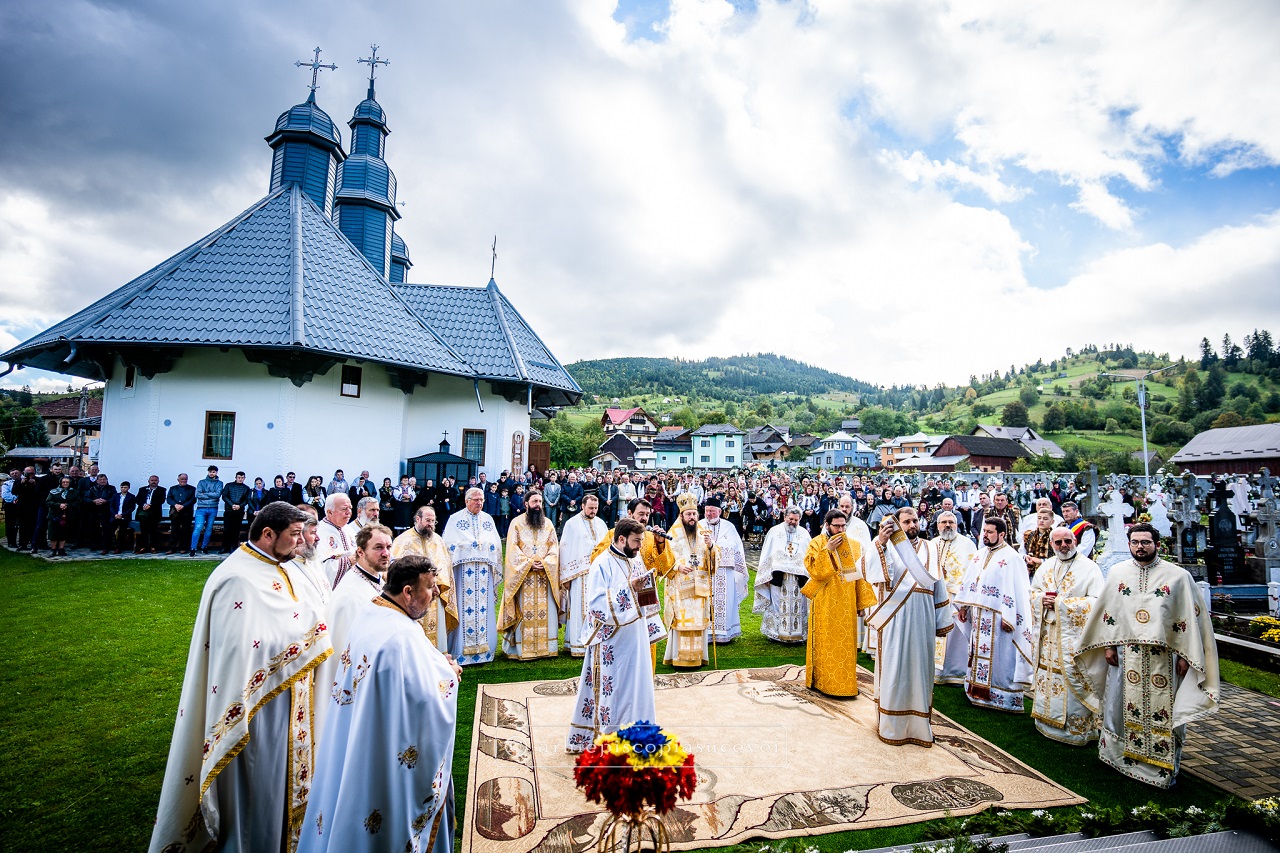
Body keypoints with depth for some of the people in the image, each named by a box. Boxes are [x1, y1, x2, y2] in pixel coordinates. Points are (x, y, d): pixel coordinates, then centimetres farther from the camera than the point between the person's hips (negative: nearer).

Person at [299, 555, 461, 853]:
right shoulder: (403, 636, -30)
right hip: (391, 757, -9)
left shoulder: (369, 619, -1)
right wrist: (449, 674, -10)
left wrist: (435, 665, 2)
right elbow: (433, 697, -30)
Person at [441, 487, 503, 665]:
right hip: (464, 569, -3)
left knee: (484, 608, 3)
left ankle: (483, 647, 9)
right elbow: (450, 543, -3)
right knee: (465, 608, -5)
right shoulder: (455, 519, 4)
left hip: (484, 570, 4)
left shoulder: (488, 519, 15)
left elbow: (496, 544, 15)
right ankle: (463, 651, 2)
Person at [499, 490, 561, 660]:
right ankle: (523, 648, 4)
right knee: (525, 612, -3)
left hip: (545, 575, 3)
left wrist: (545, 563, -10)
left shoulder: (548, 523, 11)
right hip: (523, 575, -3)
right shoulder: (517, 523, 1)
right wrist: (529, 563, -14)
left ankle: (547, 646, 10)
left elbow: (554, 547, 7)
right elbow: (512, 548, -5)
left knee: (546, 611, 3)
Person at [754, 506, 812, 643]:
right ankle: (775, 632, 11)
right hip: (778, 577, -1)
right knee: (778, 605, 1)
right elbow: (766, 555, 4)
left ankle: (797, 633, 11)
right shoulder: (775, 532, 5)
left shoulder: (804, 534, 9)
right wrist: (767, 576, -1)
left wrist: (809, 576, 2)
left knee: (798, 605, 2)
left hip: (798, 578, 1)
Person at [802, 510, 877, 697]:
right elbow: (812, 569, -14)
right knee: (826, 642, 2)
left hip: (847, 604, 3)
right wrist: (827, 550, -20)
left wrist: (861, 602, 6)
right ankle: (822, 680, 13)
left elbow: (860, 575, 8)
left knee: (846, 643, 7)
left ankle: (846, 681, 18)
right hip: (825, 604, -3)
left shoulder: (854, 545, 6)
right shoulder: (817, 543, -3)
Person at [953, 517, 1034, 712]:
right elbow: (968, 581, 14)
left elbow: (1017, 590, -17)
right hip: (978, 615, 7)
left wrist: (1008, 618, -21)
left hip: (997, 617, -7)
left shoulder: (1012, 558, -12)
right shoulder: (980, 554, 10)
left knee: (999, 657, 0)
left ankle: (1004, 697, 11)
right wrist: (963, 605, 12)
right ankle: (979, 690, 25)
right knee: (979, 652, 14)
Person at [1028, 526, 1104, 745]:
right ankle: (1048, 722, 23)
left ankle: (1077, 728, 9)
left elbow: (1096, 601, -14)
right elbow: (1032, 592, 17)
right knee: (1047, 677, 11)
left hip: (1074, 635, -5)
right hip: (1047, 634, 5)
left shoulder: (1089, 568, -6)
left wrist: (1061, 603, -17)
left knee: (1074, 680, -3)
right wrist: (1041, 599, -5)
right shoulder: (1045, 567, 11)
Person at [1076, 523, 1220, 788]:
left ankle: (1165, 767, 19)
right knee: (1121, 706, 9)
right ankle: (1119, 757, 25)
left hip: (1164, 657, -2)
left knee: (1164, 711, 4)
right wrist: (1108, 645, 5)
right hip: (1125, 654, 2)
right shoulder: (1117, 572, 5)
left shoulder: (1178, 576, -2)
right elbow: (1106, 611, 8)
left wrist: (1185, 655, -5)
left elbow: (1191, 617, -1)